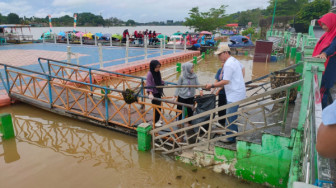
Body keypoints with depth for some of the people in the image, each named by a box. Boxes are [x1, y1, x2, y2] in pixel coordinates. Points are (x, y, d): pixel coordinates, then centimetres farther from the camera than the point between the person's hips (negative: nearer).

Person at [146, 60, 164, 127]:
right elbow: (149, 85, -22)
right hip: (153, 93, -7)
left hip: (158, 92, 7)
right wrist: (150, 93, -31)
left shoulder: (158, 72, 0)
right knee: (157, 107, -1)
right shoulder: (150, 74, -20)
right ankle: (155, 122, 14)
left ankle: (156, 119, 32)